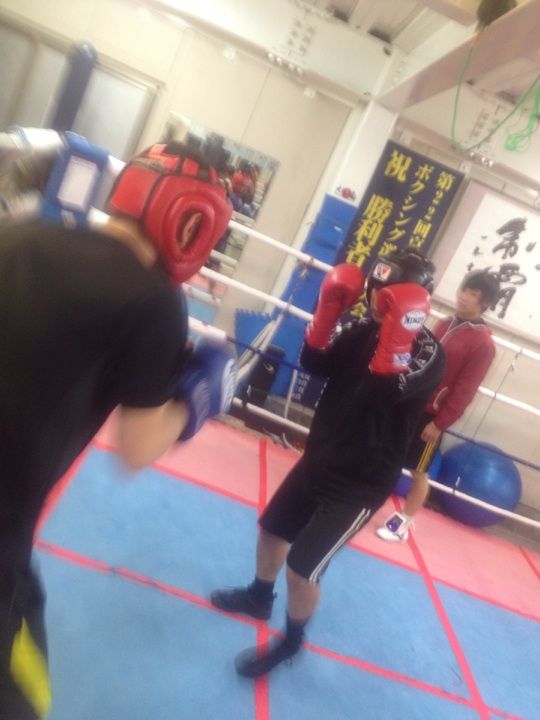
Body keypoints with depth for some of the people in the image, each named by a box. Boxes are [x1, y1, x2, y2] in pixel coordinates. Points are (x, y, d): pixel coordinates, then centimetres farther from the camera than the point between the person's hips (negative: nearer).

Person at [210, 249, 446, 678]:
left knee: (302, 567, -1)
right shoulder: (366, 331, 1)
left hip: (361, 484, -7)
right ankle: (259, 597, 51)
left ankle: (291, 642, 31)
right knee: (272, 529, 21)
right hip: (318, 459, 7)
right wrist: (329, 308, -13)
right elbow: (313, 362, -3)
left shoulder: (429, 352, -17)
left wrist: (399, 328, -37)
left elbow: (385, 388, -33)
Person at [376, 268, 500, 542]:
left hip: (431, 414, -6)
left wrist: (440, 422, -16)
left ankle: (403, 523, 25)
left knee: (418, 471, 8)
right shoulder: (444, 324, 6)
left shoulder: (483, 344, -14)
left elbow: (464, 391, -16)